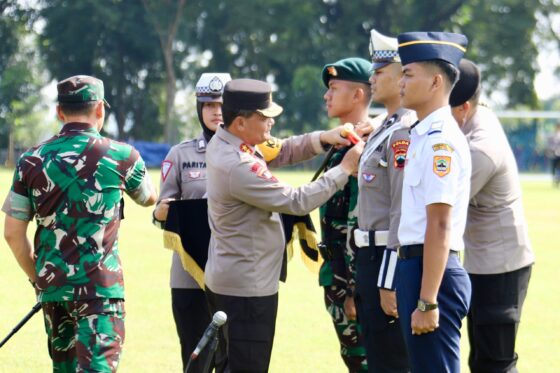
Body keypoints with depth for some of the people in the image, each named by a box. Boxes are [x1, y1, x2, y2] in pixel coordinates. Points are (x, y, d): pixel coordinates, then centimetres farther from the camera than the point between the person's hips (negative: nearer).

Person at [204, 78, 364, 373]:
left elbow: (279, 152, 14)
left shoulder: (221, 144, 3)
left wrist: (321, 139, -2)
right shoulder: (238, 167, -26)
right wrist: (344, 170, -13)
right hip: (248, 287, -10)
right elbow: (296, 202, -21)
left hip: (224, 279, 10)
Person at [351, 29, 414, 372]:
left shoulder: (404, 132, -17)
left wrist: (390, 282, -22)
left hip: (389, 258, -10)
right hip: (372, 255, 10)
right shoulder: (387, 128, 15)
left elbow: (404, 211, -22)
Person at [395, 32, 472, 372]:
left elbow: (440, 226, -20)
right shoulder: (423, 134, 14)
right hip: (414, 265, 10)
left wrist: (427, 302, -21)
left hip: (432, 271, -10)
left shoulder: (440, 140, -16)